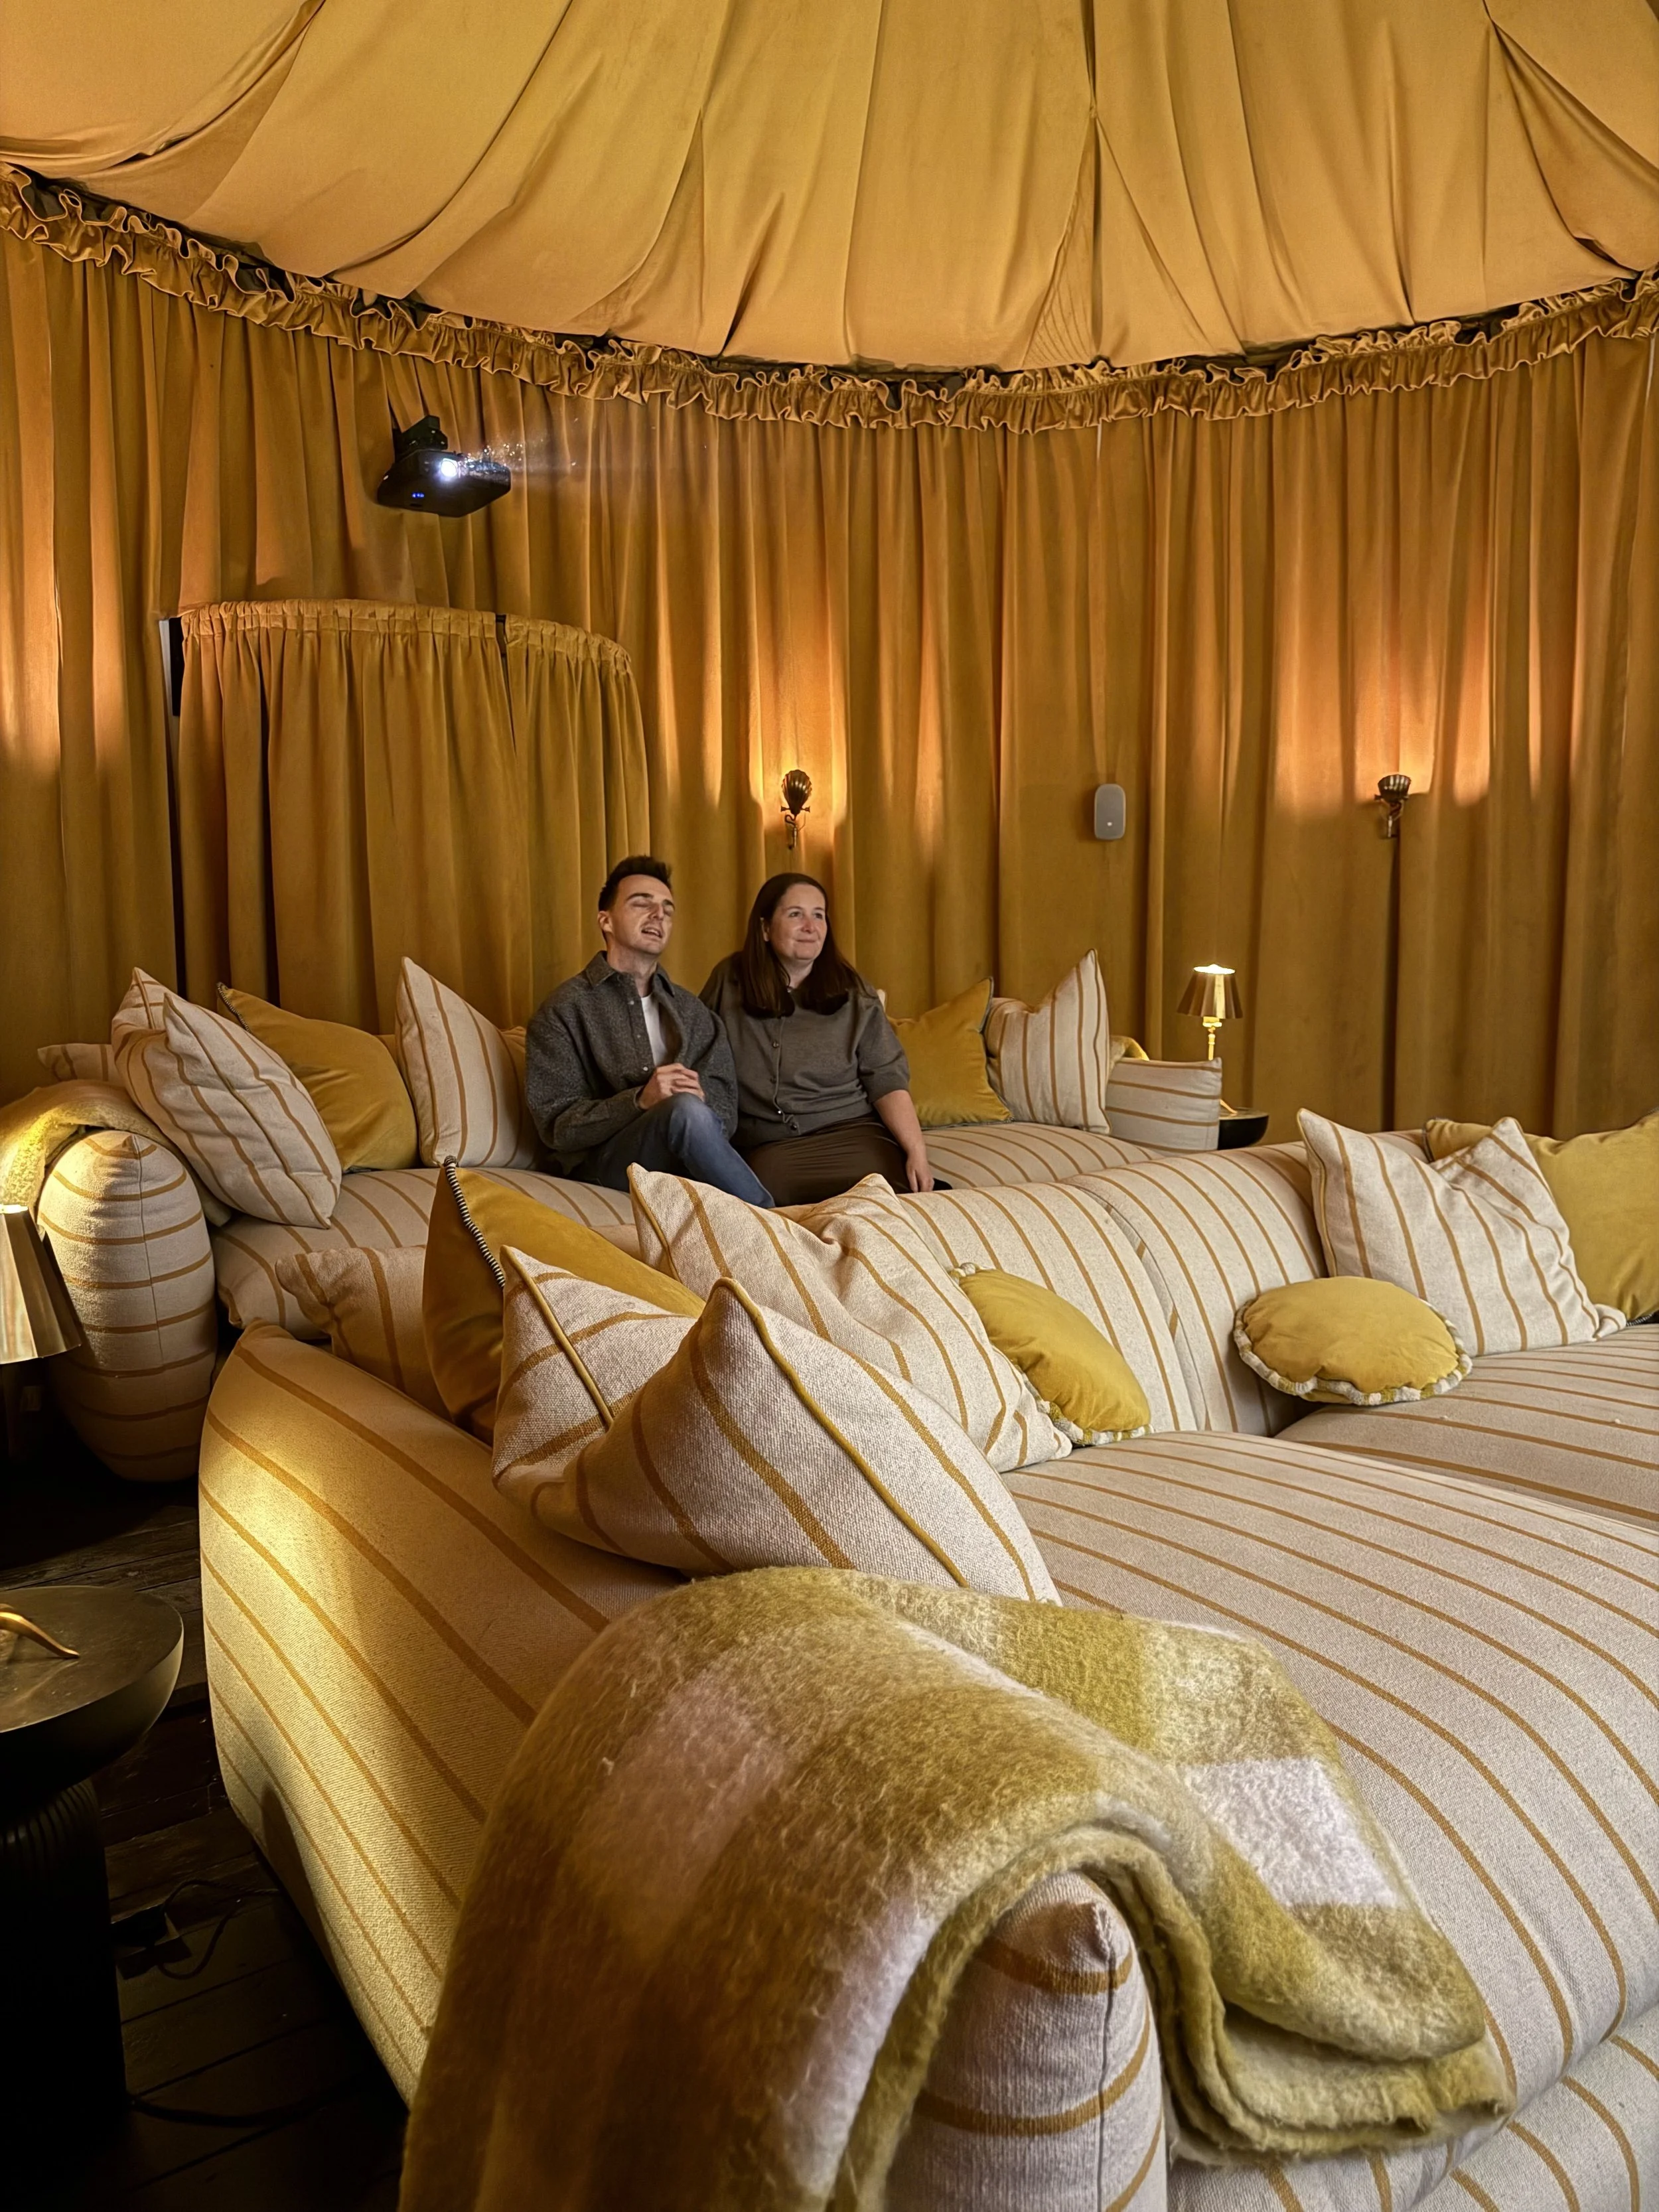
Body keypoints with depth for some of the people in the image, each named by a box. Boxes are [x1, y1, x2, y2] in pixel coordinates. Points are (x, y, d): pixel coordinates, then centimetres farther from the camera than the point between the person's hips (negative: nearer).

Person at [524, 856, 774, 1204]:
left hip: (687, 1163, 4)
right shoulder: (563, 1011, 5)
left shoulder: (692, 1011, 21)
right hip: (606, 1163, -3)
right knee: (687, 1110, -33)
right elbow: (556, 1125, -3)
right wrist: (640, 1101, -18)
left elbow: (726, 1106, 11)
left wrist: (701, 1095, -13)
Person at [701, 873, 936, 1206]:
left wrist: (917, 1153, -13)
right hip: (764, 1150, 1)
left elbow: (887, 1080, 2)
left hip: (852, 1134, 0)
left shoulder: (852, 993, 8)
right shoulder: (729, 982, 10)